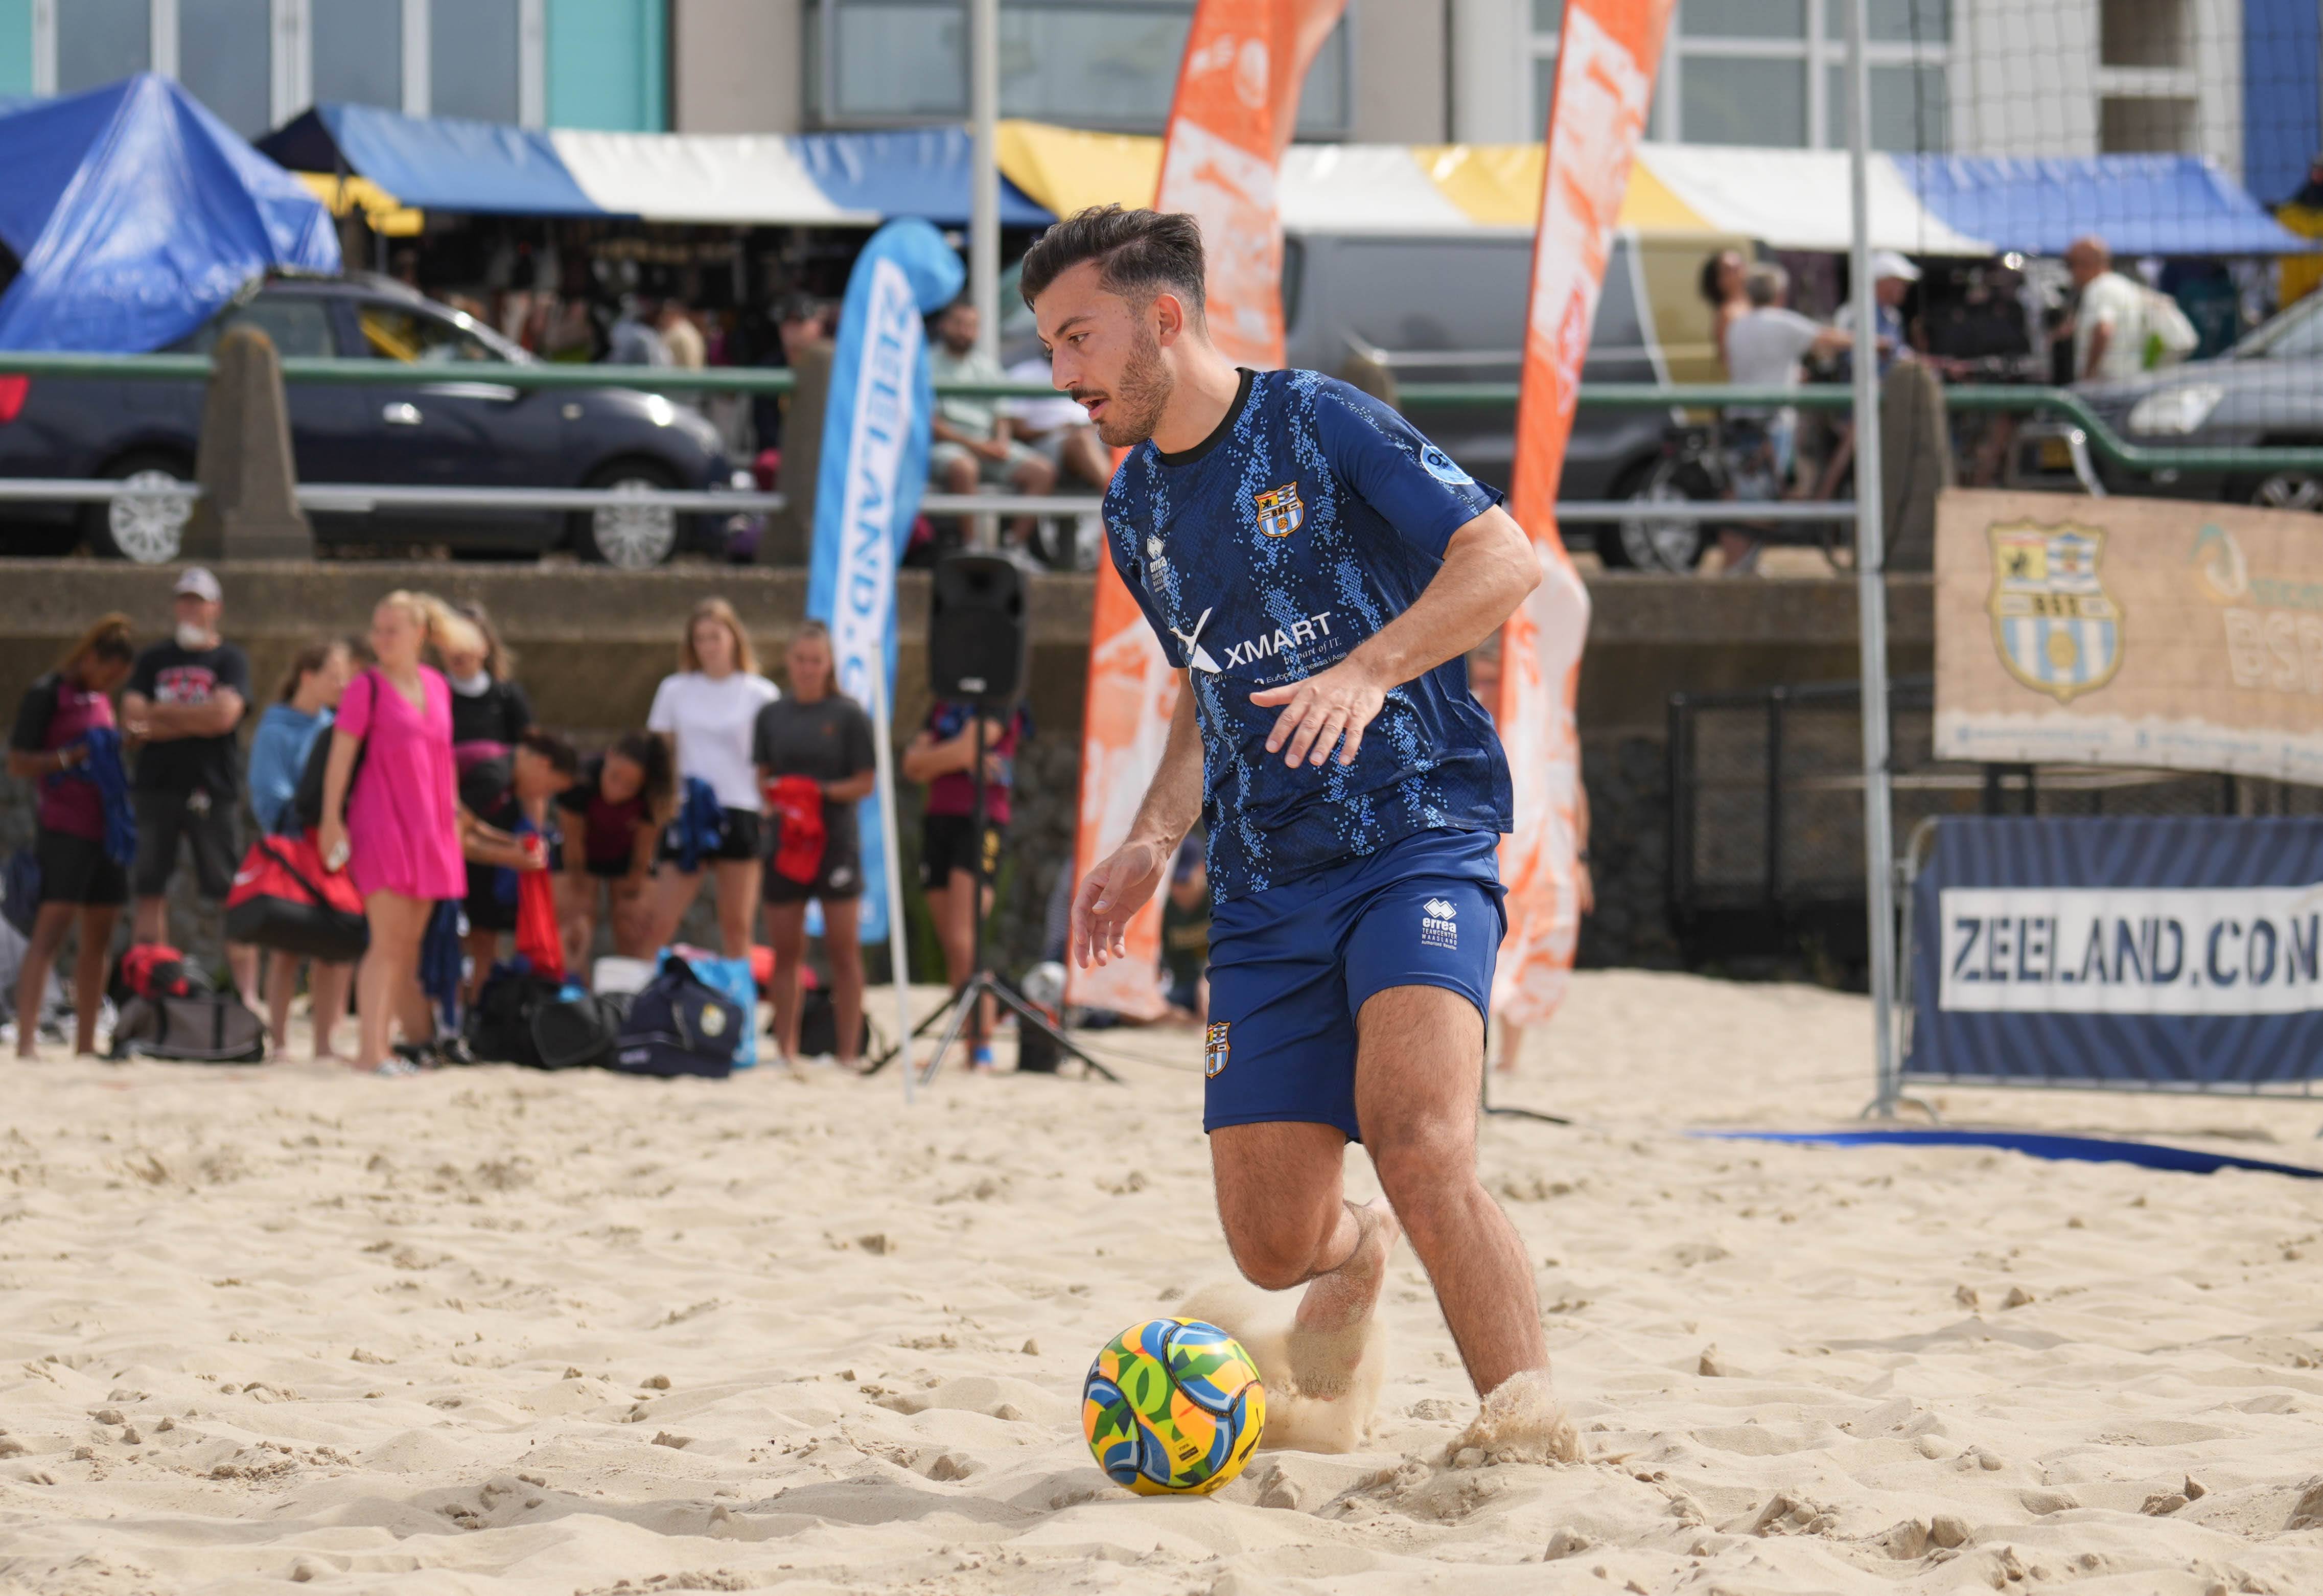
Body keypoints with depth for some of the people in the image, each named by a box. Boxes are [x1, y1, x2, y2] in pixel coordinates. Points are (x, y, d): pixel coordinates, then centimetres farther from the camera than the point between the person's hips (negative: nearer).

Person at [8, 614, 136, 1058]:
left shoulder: (101, 698, 17)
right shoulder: (47, 694, -6)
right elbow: (18, 763, -10)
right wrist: (73, 757, -21)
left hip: (103, 829, 8)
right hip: (63, 832, -8)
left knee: (99, 938, 8)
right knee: (50, 932, -15)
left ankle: (85, 1043, 13)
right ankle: (27, 1041, -20)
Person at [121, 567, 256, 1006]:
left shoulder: (230, 660, 5)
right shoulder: (154, 660, 13)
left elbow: (225, 713, -12)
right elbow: (132, 719, 1)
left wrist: (158, 714, -5)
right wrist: (194, 722, -8)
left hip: (212, 792, -3)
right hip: (157, 789, 3)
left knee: (232, 895, -5)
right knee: (150, 893, 2)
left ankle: (247, 992, -4)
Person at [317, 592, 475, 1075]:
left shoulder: (436, 687, 12)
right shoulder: (367, 689, -4)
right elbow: (340, 757, -7)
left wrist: (453, 814, 20)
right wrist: (332, 819, -14)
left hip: (429, 829, 5)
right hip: (380, 826, -5)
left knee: (410, 943, 11)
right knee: (388, 942, -11)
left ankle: (421, 1039, 18)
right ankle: (371, 1050, -12)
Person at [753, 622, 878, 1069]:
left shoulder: (849, 716, -1)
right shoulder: (772, 715, 11)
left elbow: (865, 783, -2)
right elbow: (763, 777, 14)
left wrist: (821, 792, -17)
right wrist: (773, 796, -8)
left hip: (835, 842, -4)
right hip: (785, 842, 4)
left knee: (843, 950, -2)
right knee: (785, 951, 5)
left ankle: (849, 1050, 1)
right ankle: (787, 1048, 11)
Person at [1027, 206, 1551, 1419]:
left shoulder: (1316, 424, -6)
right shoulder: (1136, 511, 15)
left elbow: (1504, 557, -12)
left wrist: (1372, 668, -27)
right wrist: (1154, 839, 10)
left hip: (1419, 842, -6)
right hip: (1262, 888, 6)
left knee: (1419, 1153, -29)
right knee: (1273, 1242, 3)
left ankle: (1535, 1435, -23)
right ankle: (1353, 1266, 39)